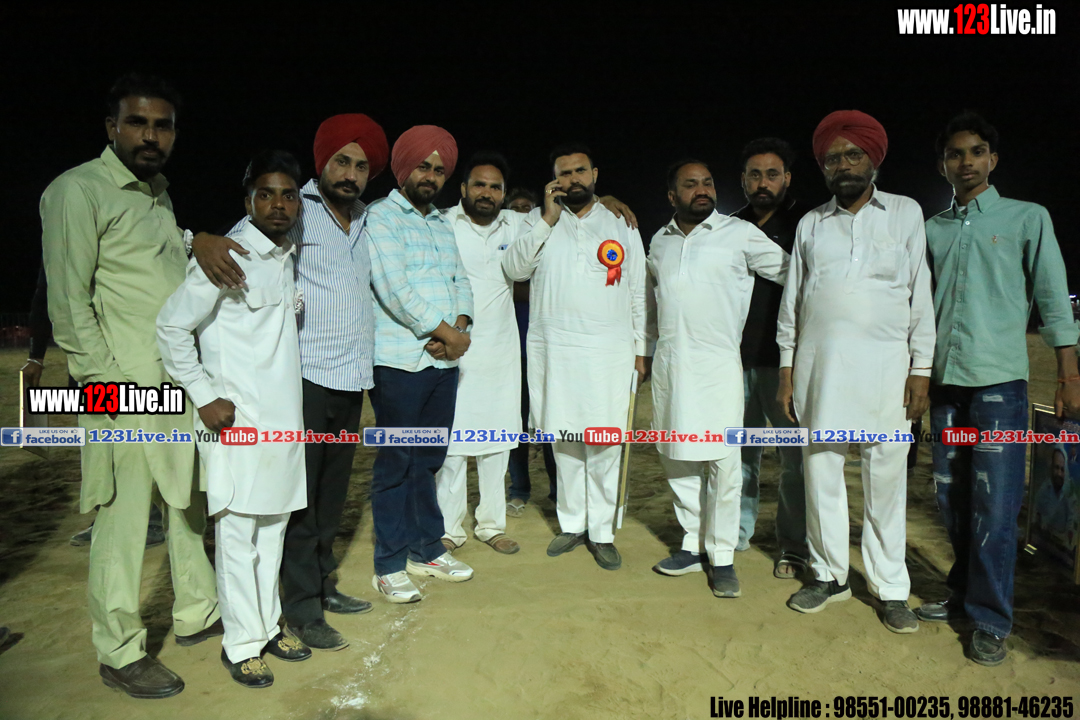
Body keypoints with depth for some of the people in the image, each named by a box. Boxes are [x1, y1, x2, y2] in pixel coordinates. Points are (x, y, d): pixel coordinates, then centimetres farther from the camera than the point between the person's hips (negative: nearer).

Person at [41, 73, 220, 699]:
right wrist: (106, 381, -14)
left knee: (190, 502, 15)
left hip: (181, 383, 8)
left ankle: (197, 614, 31)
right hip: (127, 389, -8)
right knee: (124, 520, 0)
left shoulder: (158, 193, 16)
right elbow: (69, 302, -12)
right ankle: (121, 654, 16)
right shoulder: (79, 191, -8)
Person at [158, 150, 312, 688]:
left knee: (273, 527, 15)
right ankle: (241, 644, 18)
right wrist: (206, 397, -13)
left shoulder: (289, 257, 11)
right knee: (238, 535, 2)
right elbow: (171, 326, -11)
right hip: (238, 421, -7)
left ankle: (267, 626, 30)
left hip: (283, 420, 7)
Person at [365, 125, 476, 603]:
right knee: (396, 464, 1)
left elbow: (460, 281, 15)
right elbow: (395, 289, -15)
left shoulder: (443, 223, 20)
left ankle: (426, 549, 27)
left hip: (444, 361, 7)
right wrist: (448, 333, -11)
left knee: (428, 459, 14)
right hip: (400, 362, -6)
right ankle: (389, 566, 13)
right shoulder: (381, 218, -3)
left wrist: (461, 326, -5)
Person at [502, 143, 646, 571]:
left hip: (609, 350, 0)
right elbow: (514, 268, -5)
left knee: (605, 443, 0)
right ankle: (571, 524, 23)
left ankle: (602, 532, 14)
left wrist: (640, 350, 6)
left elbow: (638, 294, 11)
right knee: (564, 439, 9)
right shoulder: (539, 221, 10)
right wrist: (547, 220, -11)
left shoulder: (622, 226, 11)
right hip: (554, 348, 1)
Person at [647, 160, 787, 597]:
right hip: (669, 364, 5)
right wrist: (646, 351, 25)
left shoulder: (739, 234, 1)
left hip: (718, 364, -4)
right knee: (677, 461, 9)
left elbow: (790, 272, 7)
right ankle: (693, 546, 23)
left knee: (722, 463, -5)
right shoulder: (660, 241, 14)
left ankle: (722, 556, 10)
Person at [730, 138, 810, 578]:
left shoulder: (805, 225, 1)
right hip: (737, 360, 4)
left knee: (795, 456, 2)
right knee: (740, 450, 11)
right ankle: (737, 532, 25)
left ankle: (794, 549, 14)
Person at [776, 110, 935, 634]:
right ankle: (830, 576, 19)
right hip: (819, 365, 2)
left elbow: (921, 295, 5)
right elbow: (791, 301, 12)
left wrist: (921, 369, -2)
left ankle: (890, 588, 15)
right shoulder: (810, 224, 12)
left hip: (886, 365, -1)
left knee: (886, 477, 0)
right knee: (821, 471, 5)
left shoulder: (906, 213, 9)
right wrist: (786, 368, 6)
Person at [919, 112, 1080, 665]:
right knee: (952, 499, 9)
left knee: (994, 505, -4)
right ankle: (962, 595, 25)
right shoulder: (932, 230, 13)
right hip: (945, 379, 4)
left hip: (999, 378, -3)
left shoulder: (1027, 218, 5)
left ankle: (991, 621, 7)